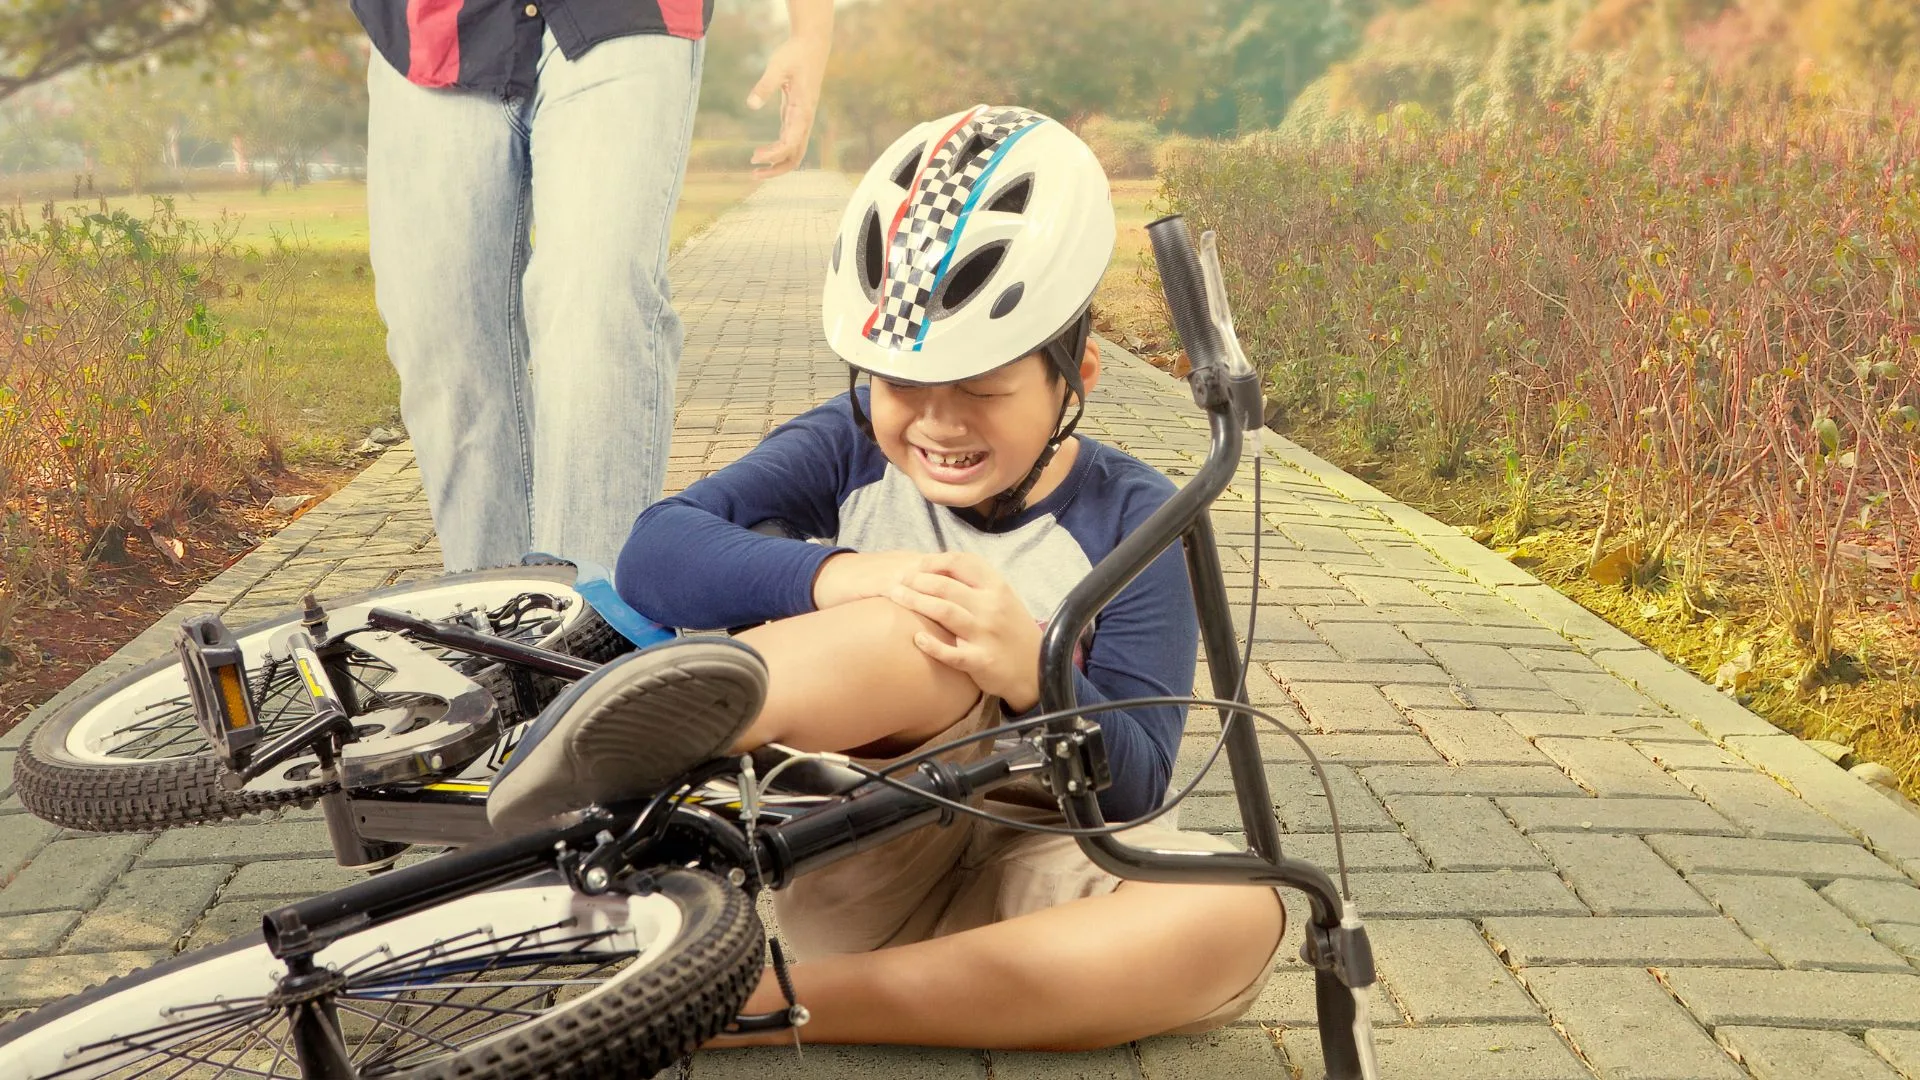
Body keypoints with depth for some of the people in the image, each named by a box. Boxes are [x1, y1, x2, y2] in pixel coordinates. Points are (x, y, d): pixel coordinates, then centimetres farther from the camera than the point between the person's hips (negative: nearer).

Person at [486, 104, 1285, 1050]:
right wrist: (836, 577, -30)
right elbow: (655, 551, -12)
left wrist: (1030, 672, -27)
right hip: (852, 856, -1)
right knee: (925, 638, -28)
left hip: (1023, 869, 2)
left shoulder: (1130, 517, 0)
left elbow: (1134, 785, -6)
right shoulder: (850, 447, 4)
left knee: (1239, 914, -29)